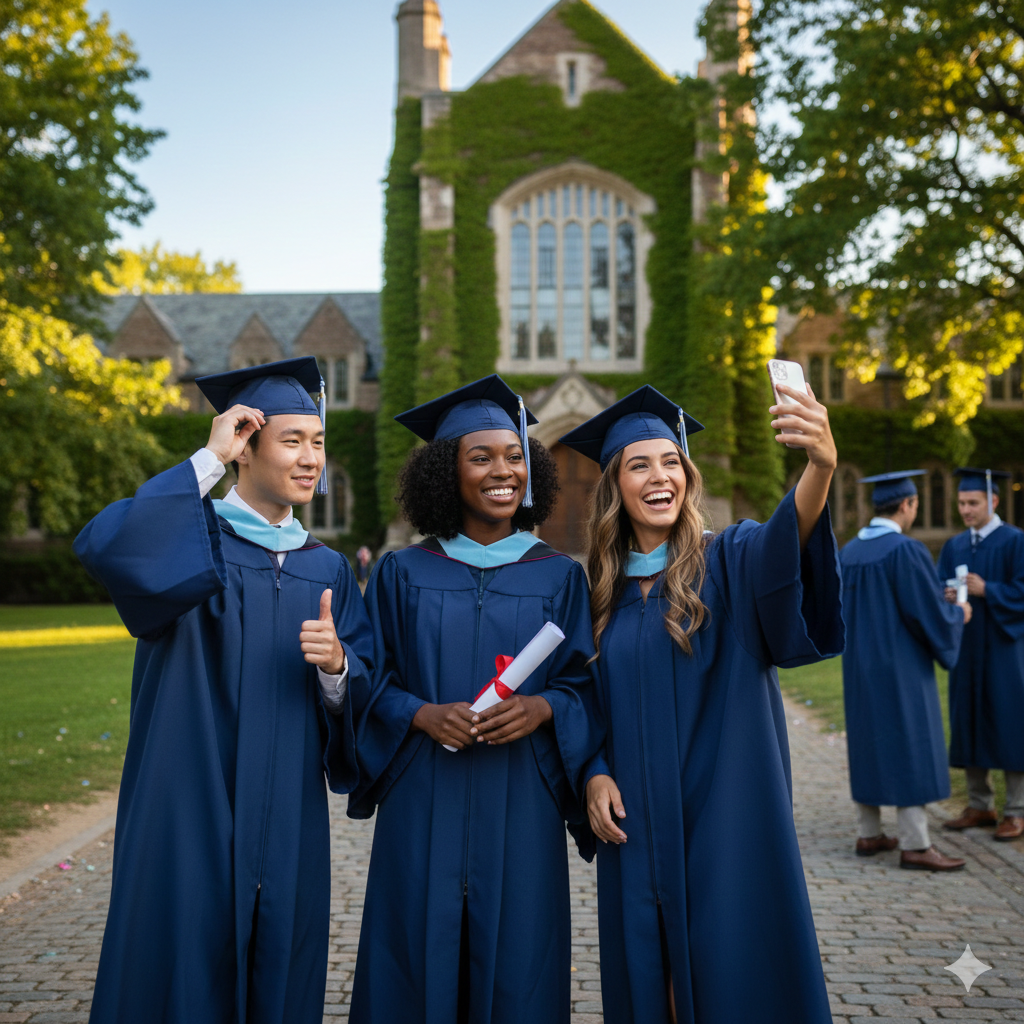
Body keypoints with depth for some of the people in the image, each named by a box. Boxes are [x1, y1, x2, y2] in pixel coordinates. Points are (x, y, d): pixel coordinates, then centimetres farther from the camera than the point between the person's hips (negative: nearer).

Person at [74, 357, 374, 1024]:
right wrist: (209, 460, -19)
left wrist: (337, 666, -14)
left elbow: (367, 690, 8)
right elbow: (103, 549, -25)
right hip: (189, 813, -4)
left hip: (286, 825, 4)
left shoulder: (328, 570, 11)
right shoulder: (188, 537, -2)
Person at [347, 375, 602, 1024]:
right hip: (423, 807, 0)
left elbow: (586, 685, 5)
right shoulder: (403, 574, 5)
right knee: (420, 971, 4)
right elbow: (370, 686, 4)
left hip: (521, 808, 0)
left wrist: (541, 708, -14)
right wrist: (423, 715, -14)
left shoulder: (559, 577, 6)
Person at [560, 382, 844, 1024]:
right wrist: (596, 774, -5)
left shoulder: (730, 561, -5)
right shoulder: (602, 587, 7)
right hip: (635, 825, 4)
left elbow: (783, 544, -29)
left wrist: (820, 467, -48)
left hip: (725, 818, -3)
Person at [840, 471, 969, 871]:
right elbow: (930, 612, -17)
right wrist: (959, 615, 2)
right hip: (900, 667, -8)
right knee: (910, 747, -3)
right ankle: (915, 845, -1)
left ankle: (869, 834, 19)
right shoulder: (906, 550, -17)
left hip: (860, 665, 8)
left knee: (868, 743, 13)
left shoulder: (849, 551, 7)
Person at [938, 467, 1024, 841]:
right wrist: (946, 596, -15)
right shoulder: (953, 547, 11)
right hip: (967, 646, 5)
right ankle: (979, 805, 19)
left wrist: (986, 590, -23)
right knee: (969, 722, 8)